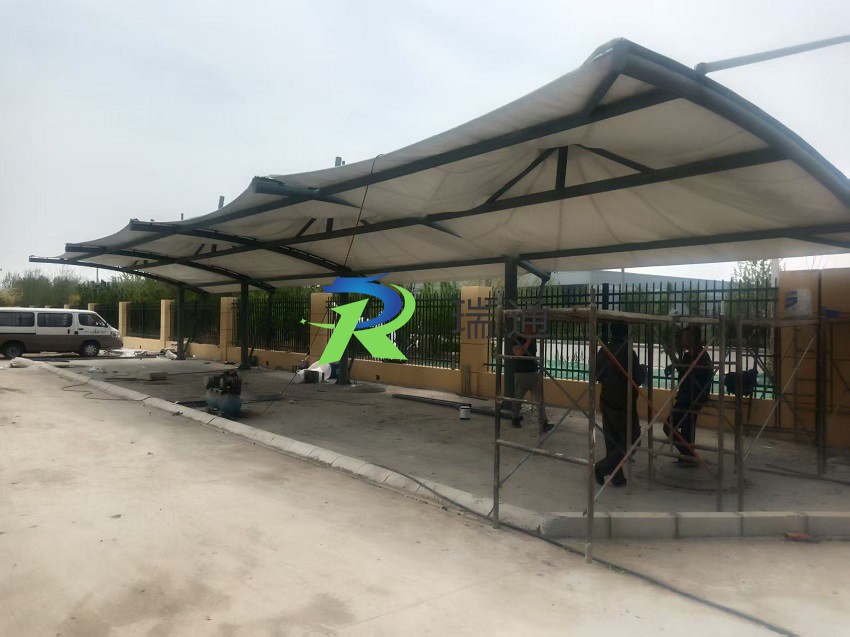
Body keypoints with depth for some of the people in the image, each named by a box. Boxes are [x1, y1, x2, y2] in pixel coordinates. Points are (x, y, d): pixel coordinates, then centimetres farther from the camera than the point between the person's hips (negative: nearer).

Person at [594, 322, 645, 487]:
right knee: (630, 440, 6)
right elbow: (637, 380, -16)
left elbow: (597, 376, 12)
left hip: (606, 402, 7)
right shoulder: (627, 352, -19)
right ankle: (602, 467, -2)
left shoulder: (603, 350, 3)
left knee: (612, 441, 13)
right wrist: (642, 369, 2)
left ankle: (617, 477, 19)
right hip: (623, 405, -7)